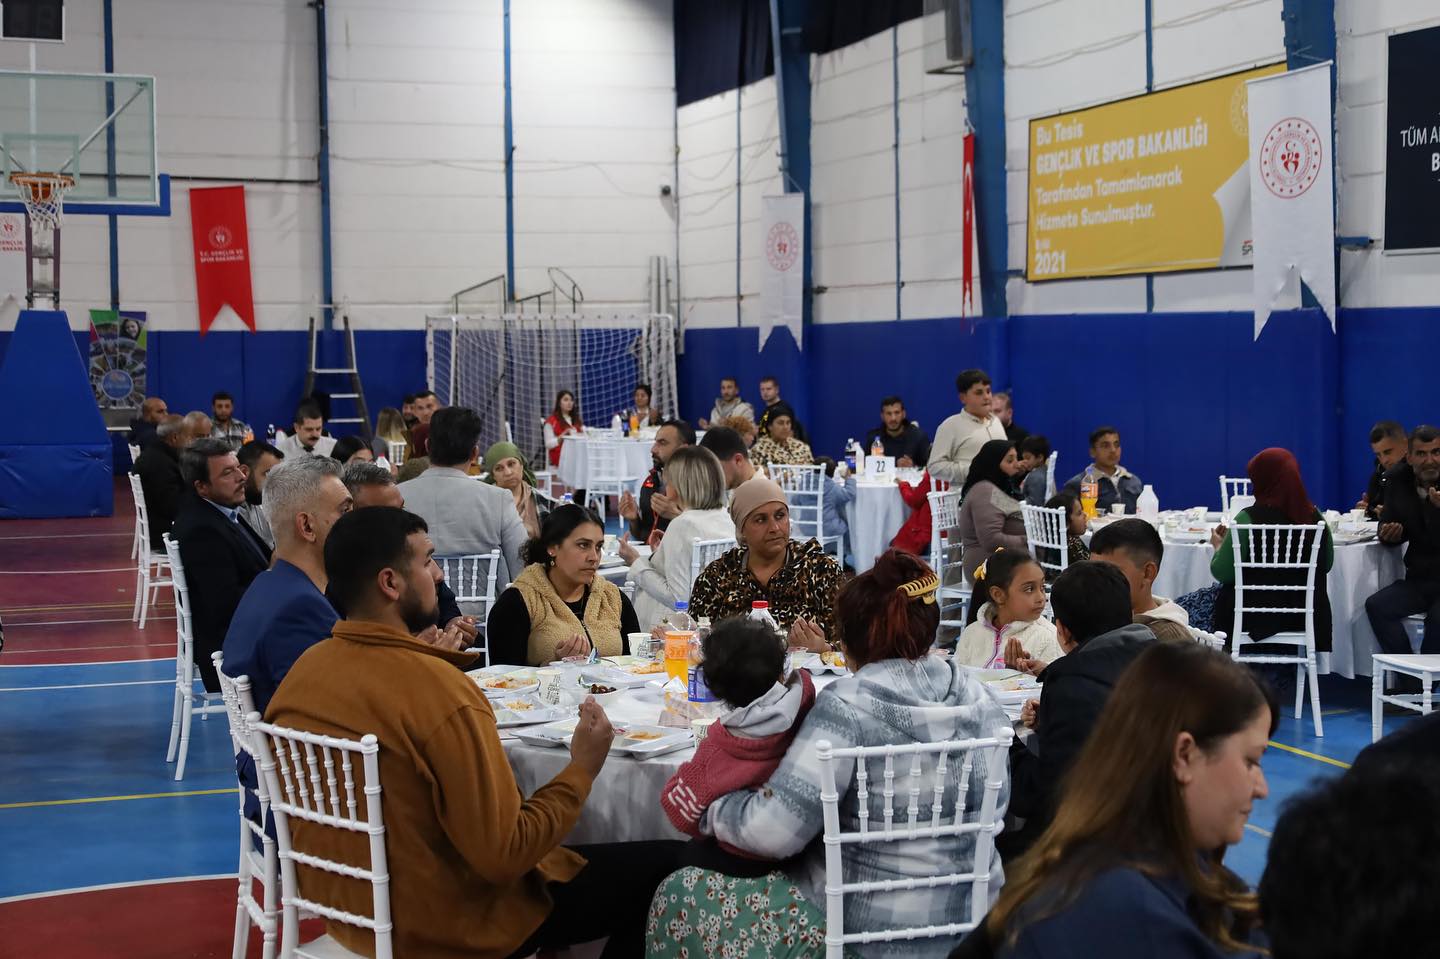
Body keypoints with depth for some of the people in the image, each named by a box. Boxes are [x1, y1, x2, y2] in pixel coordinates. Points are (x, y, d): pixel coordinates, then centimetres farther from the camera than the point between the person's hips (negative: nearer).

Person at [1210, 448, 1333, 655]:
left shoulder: (1248, 519, -17)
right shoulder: (1315, 517, -4)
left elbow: (1222, 573, -12)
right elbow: (1327, 564, 11)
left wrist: (1218, 546, 7)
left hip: (1256, 620, -5)